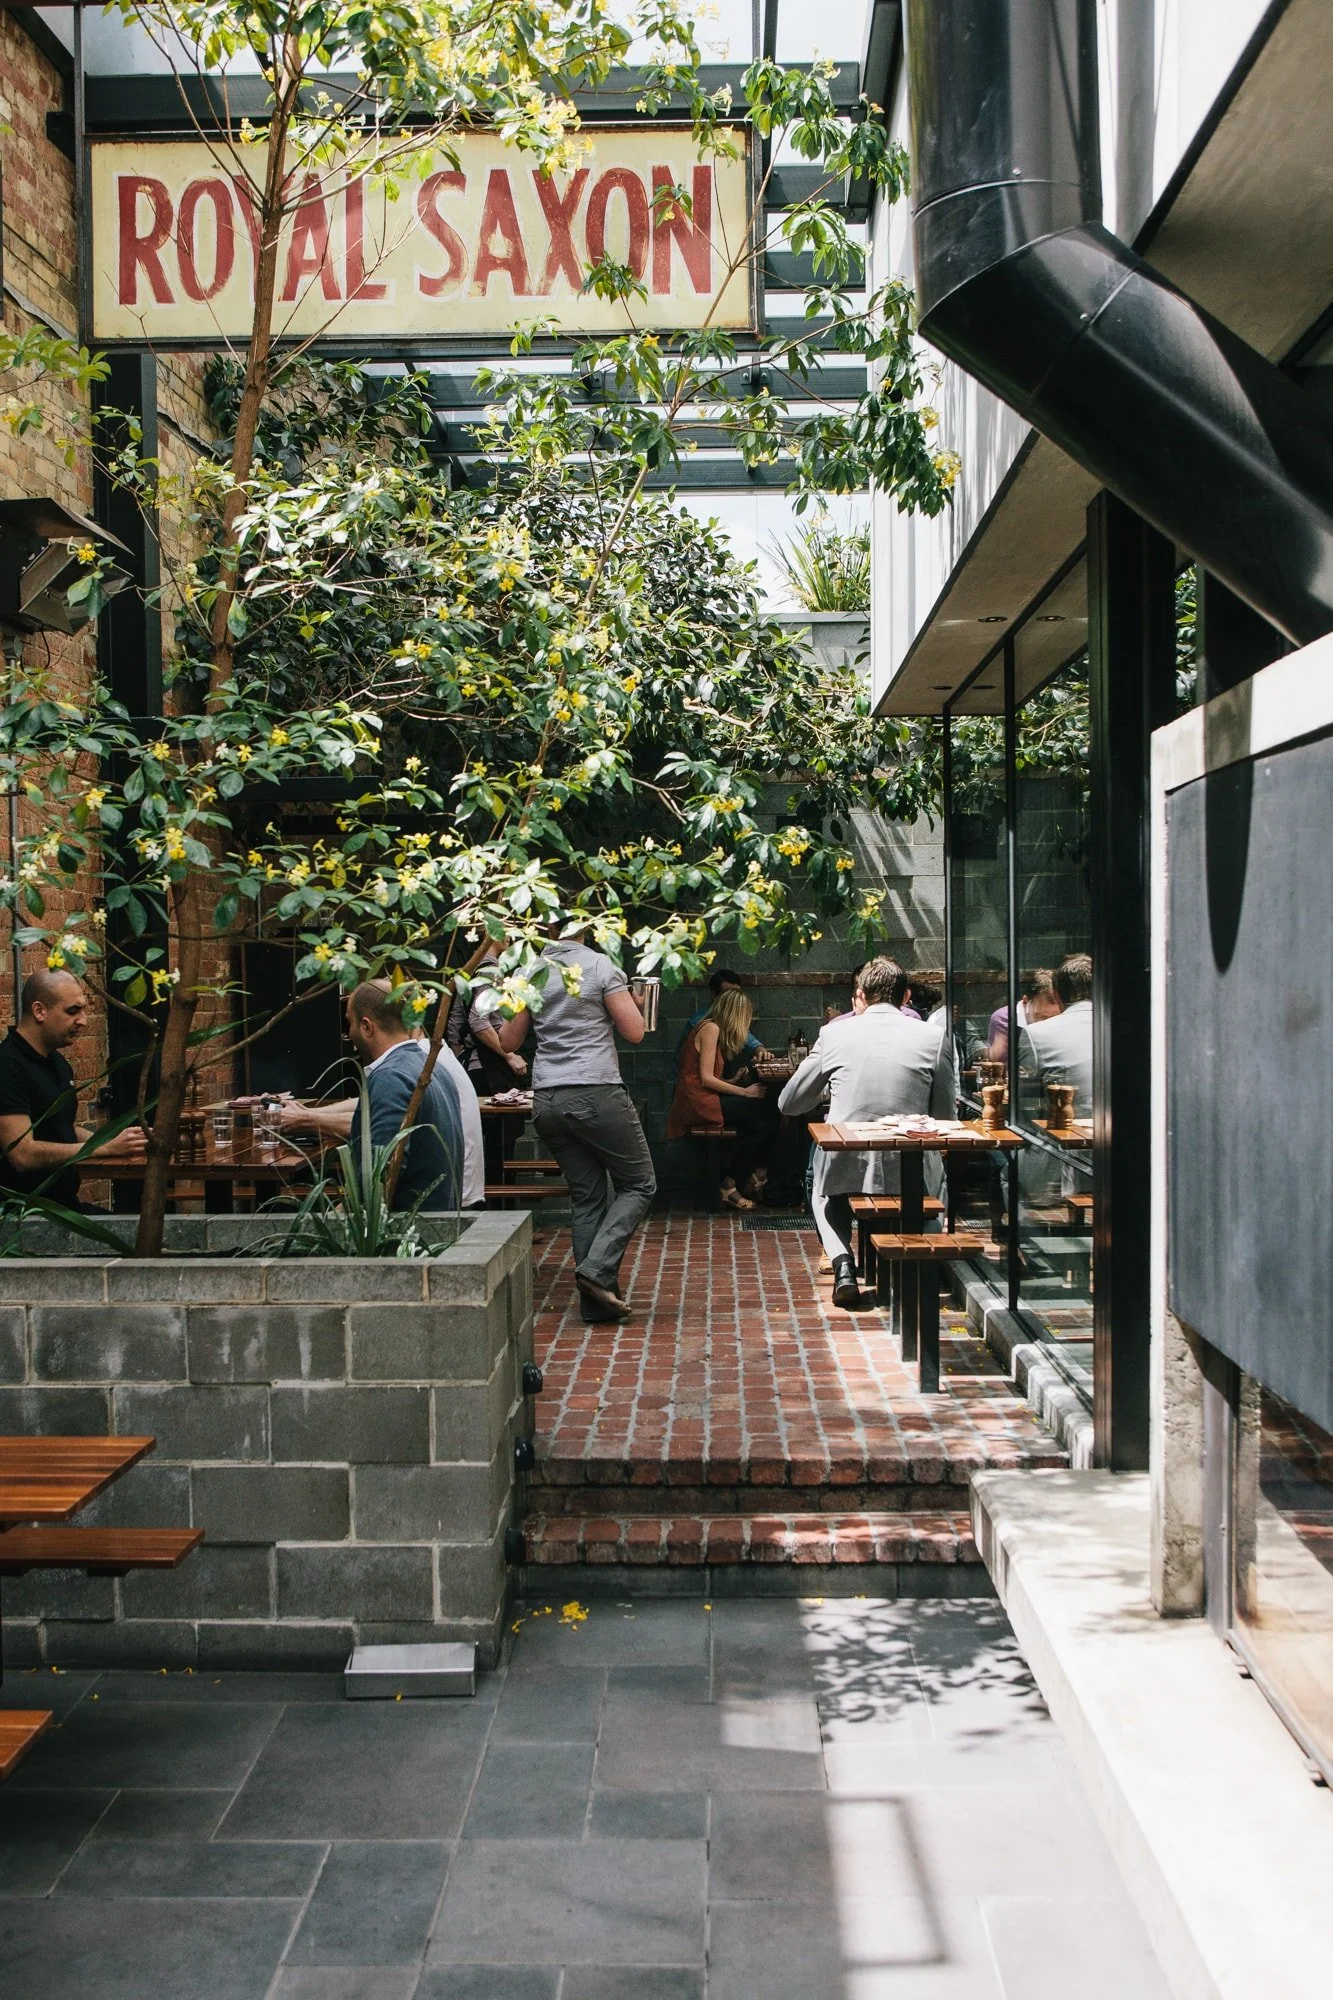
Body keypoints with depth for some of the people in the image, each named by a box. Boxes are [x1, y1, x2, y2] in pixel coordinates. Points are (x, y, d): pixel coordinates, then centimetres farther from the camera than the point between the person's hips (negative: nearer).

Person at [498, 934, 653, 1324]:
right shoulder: (601, 966, -5)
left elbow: (509, 1041, 13)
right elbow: (635, 1031, -5)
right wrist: (623, 1000, 13)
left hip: (547, 1099, 5)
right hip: (597, 1094, -5)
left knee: (587, 1196, 12)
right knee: (638, 1184, 9)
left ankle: (598, 1300, 10)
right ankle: (598, 1267, -8)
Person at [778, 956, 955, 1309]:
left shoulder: (835, 1033, -1)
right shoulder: (933, 1035, -2)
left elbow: (789, 1104, 8)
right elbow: (944, 1115, 3)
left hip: (845, 1169, 0)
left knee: (824, 1197, 35)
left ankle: (843, 1263, 9)